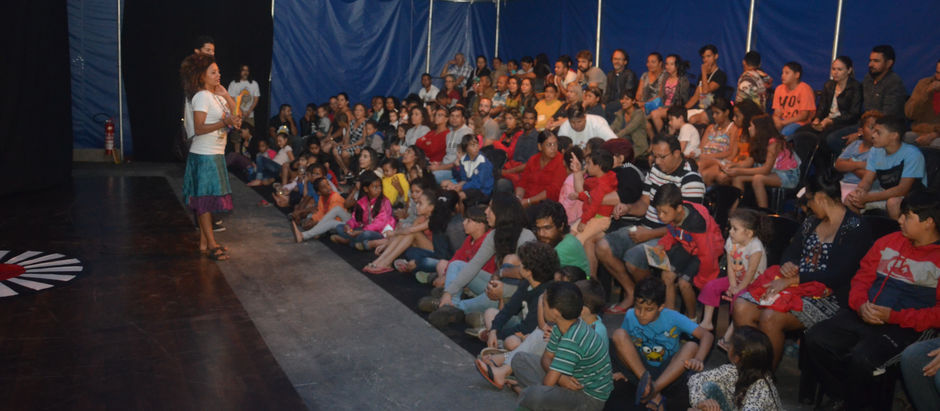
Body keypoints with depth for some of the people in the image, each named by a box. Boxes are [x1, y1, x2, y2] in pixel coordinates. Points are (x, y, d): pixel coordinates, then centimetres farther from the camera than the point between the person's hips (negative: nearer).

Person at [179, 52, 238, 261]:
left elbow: (234, 114, 10)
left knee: (207, 200, 12)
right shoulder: (202, 96, -13)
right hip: (204, 155, -9)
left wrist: (225, 94, 3)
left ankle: (204, 243, 18)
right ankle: (211, 245, -1)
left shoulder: (217, 95, 14)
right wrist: (224, 123, -25)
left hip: (216, 154, 9)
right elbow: (198, 129, -19)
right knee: (206, 199, -4)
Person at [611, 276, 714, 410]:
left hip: (669, 373, -1)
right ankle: (650, 387, -32)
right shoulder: (630, 316, -9)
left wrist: (698, 359, -36)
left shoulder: (673, 318, -13)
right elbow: (621, 344, 2)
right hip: (639, 368, 1)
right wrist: (621, 370, -11)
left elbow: (707, 335, -18)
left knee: (691, 346, -28)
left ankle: (654, 389, -39)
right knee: (619, 334, -23)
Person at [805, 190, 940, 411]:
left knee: (861, 359, -32)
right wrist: (861, 305, -5)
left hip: (902, 326, -5)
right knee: (815, 340, -17)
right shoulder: (888, 242, 14)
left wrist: (893, 316, -15)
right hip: (862, 316, 6)